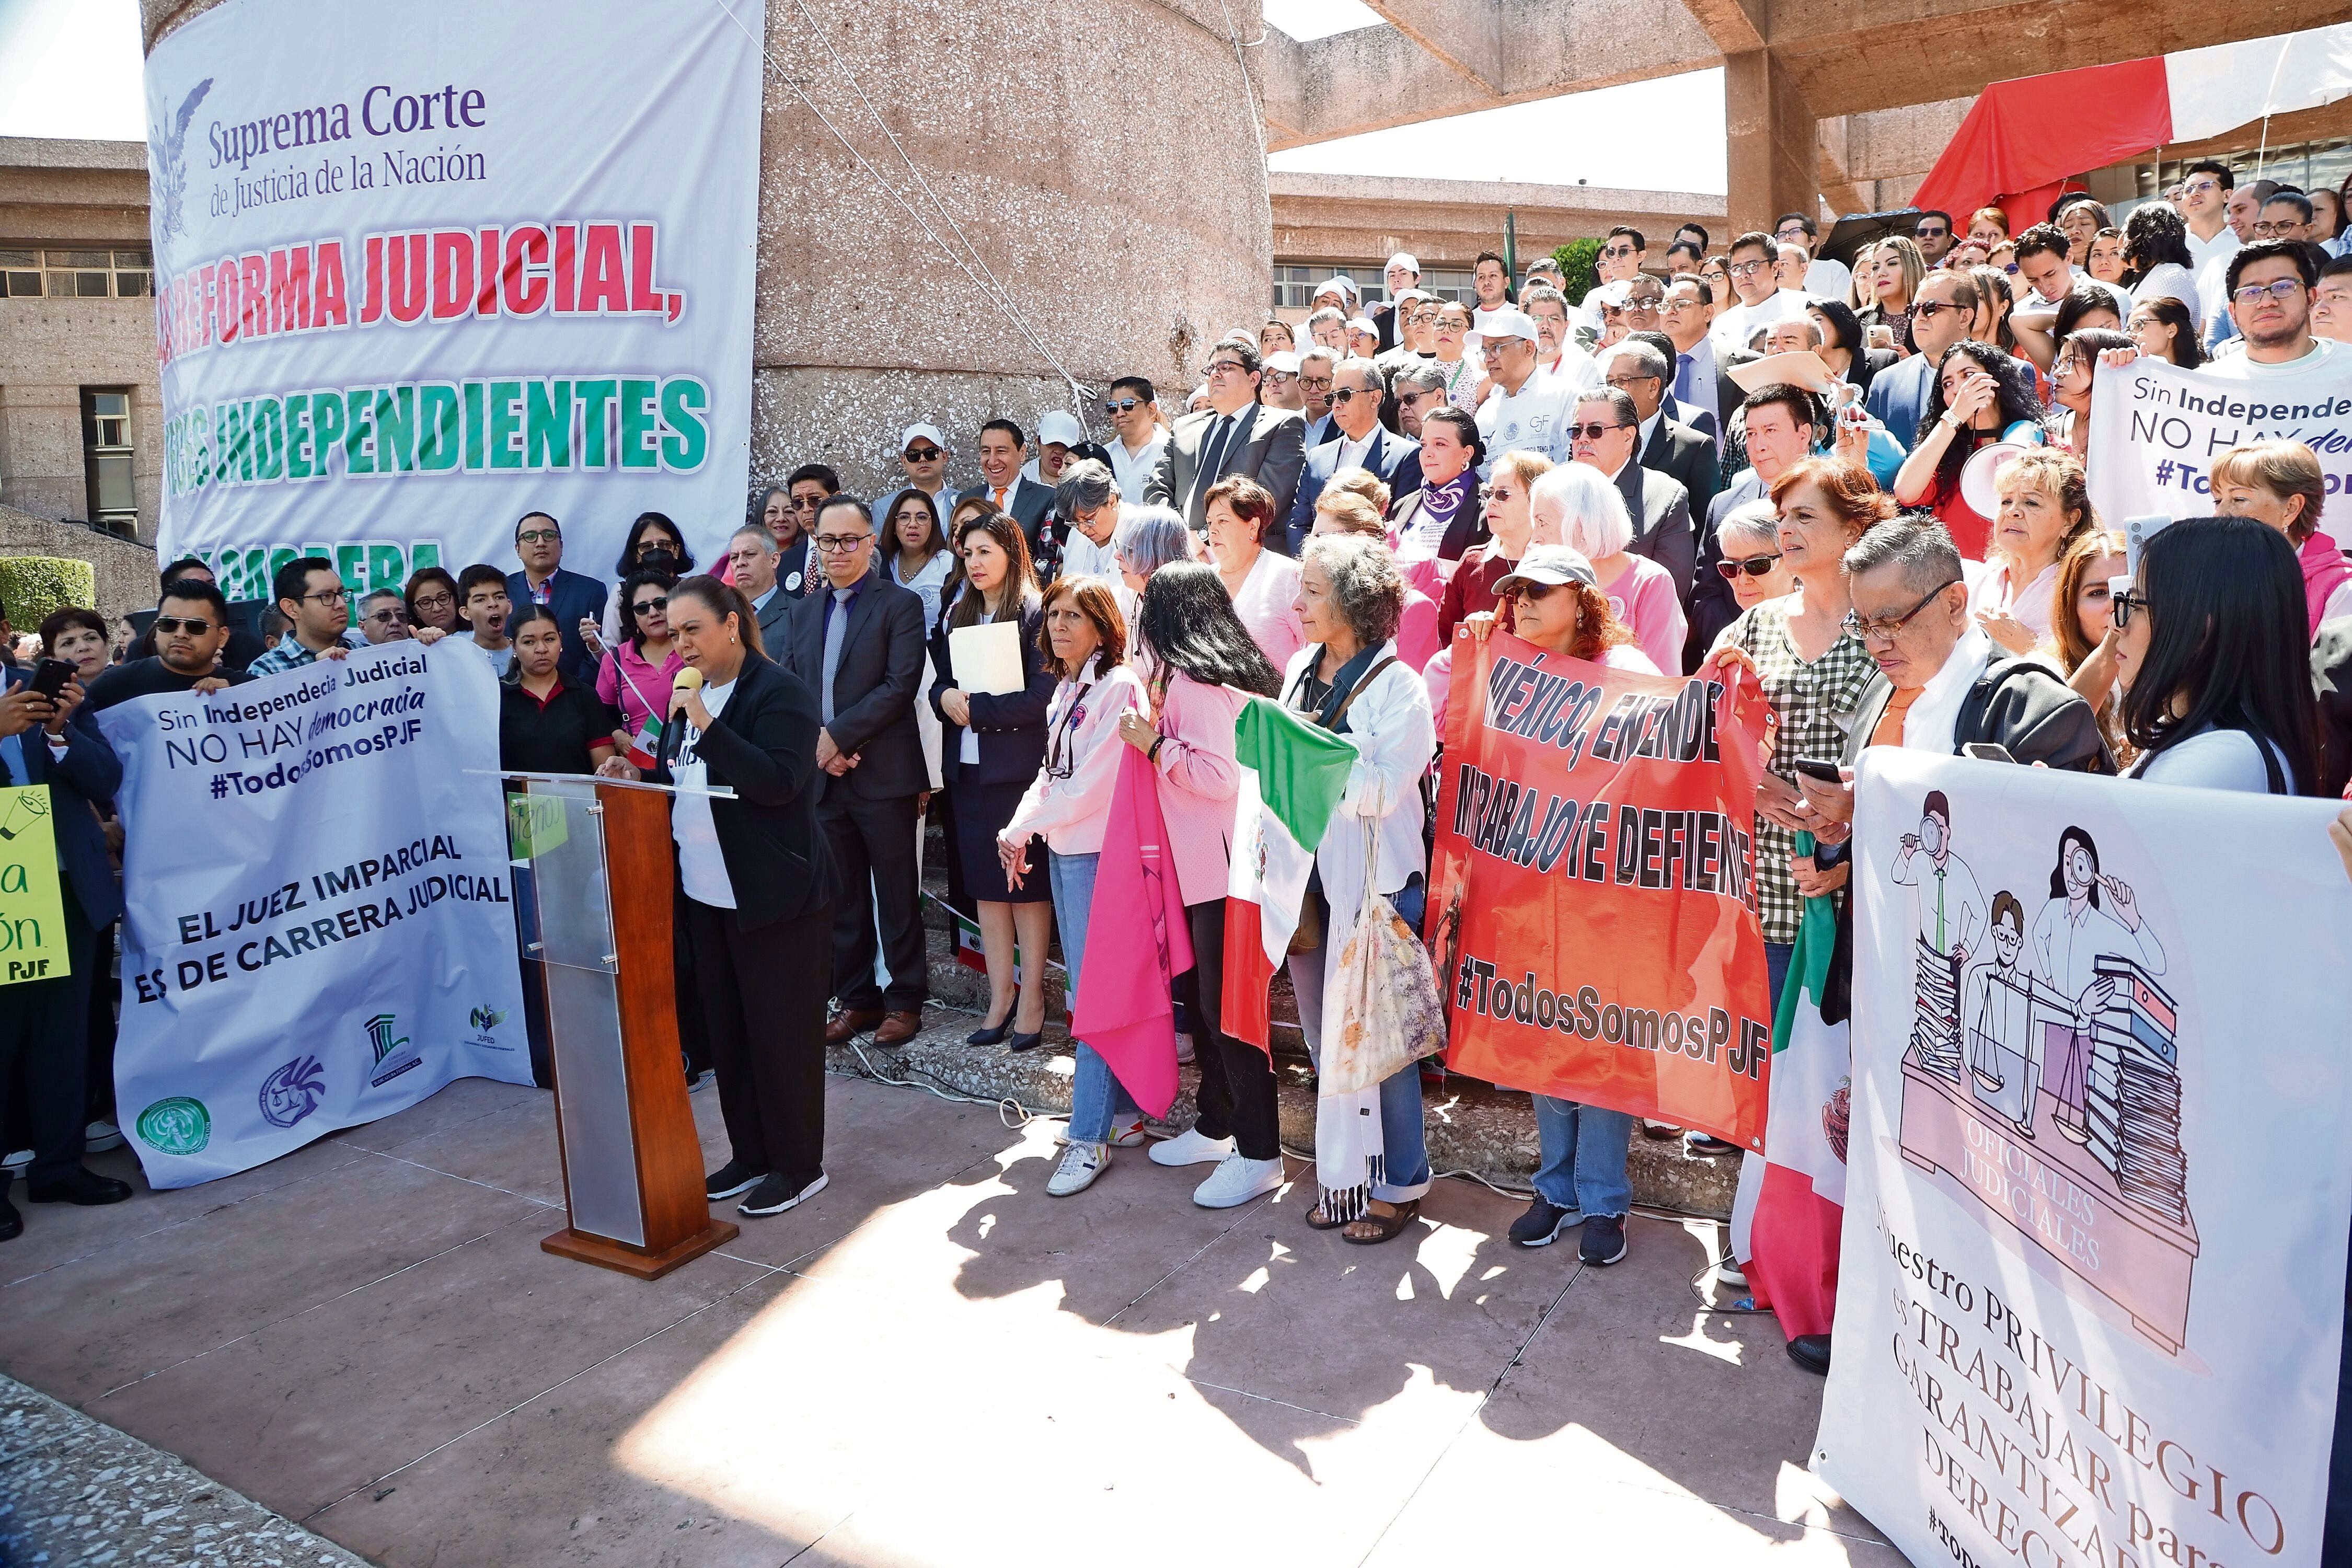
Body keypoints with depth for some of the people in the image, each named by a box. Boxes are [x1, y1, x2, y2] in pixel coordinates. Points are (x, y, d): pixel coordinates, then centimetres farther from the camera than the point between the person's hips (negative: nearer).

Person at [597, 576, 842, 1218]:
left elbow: (779, 781, -24)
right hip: (707, 894, 9)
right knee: (727, 1032, 15)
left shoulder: (780, 692, -13)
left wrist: (709, 726, -28)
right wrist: (638, 776, 1)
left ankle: (798, 1164, 15)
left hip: (775, 894, -8)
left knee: (781, 1032, 1)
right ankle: (750, 1155, 29)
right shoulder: (690, 696, 13)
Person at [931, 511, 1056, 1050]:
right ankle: (1000, 997, 17)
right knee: (986, 884, 9)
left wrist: (975, 708, -15)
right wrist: (946, 698, -8)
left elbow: (1041, 696, -15)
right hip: (967, 769, 6)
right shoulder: (956, 616, 13)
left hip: (1019, 768, -6)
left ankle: (1032, 999, 10)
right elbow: (939, 684, 14)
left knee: (1027, 883, 1)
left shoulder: (1035, 615, -7)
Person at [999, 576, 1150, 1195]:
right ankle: (1123, 1113, 24)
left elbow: (1091, 783, -19)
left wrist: (1024, 828, -11)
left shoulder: (1119, 687, -14)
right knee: (1085, 989, 13)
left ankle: (1092, 1136, 1)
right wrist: (1020, 831, 3)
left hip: (1098, 852, -9)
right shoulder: (1065, 689, 14)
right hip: (1062, 850, 9)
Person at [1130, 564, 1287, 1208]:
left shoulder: (1191, 681, -15)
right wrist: (1160, 733, 13)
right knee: (1198, 994, 17)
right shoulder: (1233, 671, 13)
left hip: (1223, 866, -10)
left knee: (1224, 1007, -5)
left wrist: (1153, 744, -13)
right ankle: (1217, 1127, 30)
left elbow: (1219, 774, -21)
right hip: (1210, 863, 10)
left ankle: (1259, 1154, 4)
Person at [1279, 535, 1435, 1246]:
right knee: (1324, 1038, 15)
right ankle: (1341, 1174, 30)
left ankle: (1399, 1183, 18)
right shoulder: (1301, 670, 9)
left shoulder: (1397, 685, -11)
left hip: (1373, 884, -7)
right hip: (1307, 877, 7)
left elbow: (1383, 788, -19)